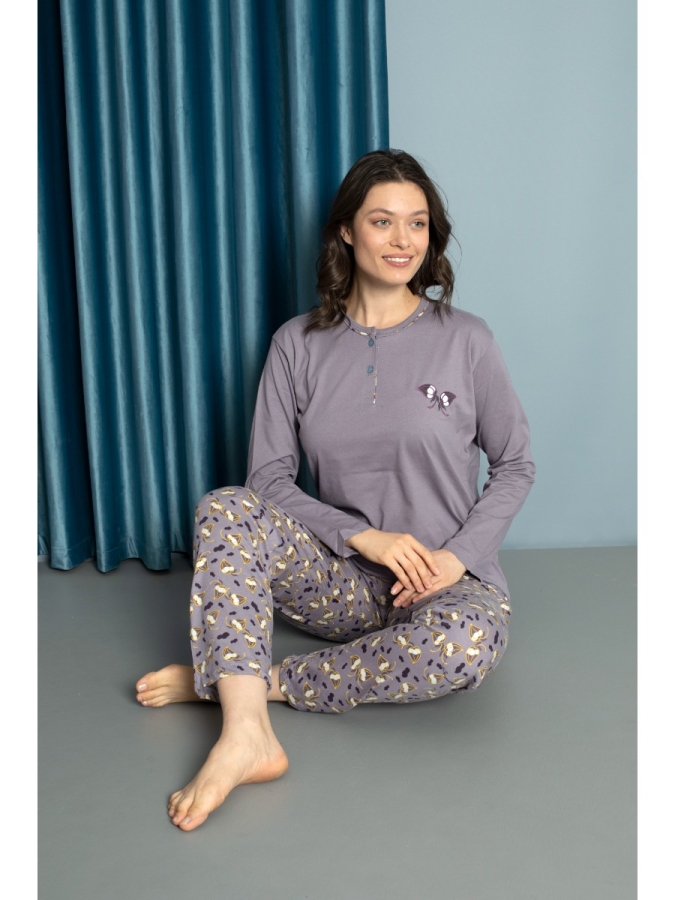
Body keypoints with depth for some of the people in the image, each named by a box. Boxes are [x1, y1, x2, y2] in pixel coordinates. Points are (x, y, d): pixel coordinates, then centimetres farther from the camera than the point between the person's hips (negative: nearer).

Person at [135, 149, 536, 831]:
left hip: (449, 578, -1)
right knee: (225, 509, -24)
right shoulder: (299, 345, 1)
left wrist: (458, 556, -11)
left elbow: (514, 466, 4)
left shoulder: (465, 340, -3)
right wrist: (365, 538, -16)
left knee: (470, 641, -37)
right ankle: (247, 738, -34)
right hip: (343, 576, 2)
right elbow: (269, 477, -2)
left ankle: (245, 679, -20)